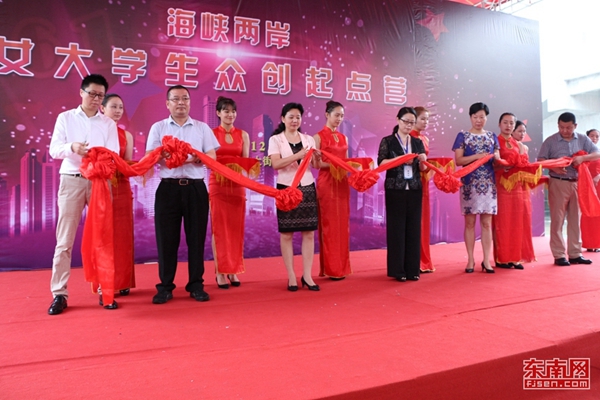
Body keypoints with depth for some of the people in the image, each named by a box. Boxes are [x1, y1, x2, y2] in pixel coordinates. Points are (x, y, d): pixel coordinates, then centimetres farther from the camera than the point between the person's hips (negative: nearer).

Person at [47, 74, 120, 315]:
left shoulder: (109, 124, 11)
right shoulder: (65, 118, 10)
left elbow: (114, 154, 0)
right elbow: (54, 149, 0)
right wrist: (72, 147, -22)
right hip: (71, 180, -1)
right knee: (64, 240, -1)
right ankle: (59, 293, 5)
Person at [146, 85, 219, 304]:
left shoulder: (202, 128, 11)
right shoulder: (158, 127, 10)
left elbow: (212, 158, 3)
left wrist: (197, 158, -18)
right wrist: (162, 155, -21)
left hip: (196, 188, 1)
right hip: (168, 188, 0)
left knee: (196, 237, 3)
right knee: (166, 238, 1)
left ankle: (196, 285, 14)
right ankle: (165, 286, 13)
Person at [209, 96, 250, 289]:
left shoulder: (243, 135, 9)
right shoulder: (211, 133, 1)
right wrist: (221, 166, -24)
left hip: (237, 185, 3)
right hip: (217, 184, -3)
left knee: (236, 228, 6)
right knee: (219, 228, 0)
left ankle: (233, 271, 15)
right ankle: (220, 272, 7)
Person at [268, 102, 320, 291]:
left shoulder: (308, 139, 12)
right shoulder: (276, 139, 2)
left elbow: (315, 164, 4)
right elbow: (275, 164, -13)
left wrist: (316, 157, -17)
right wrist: (298, 155, -22)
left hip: (307, 187, 3)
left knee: (309, 232, 1)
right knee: (286, 233, 1)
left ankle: (307, 275, 9)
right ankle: (291, 276, 10)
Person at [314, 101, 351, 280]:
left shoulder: (344, 138, 15)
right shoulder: (319, 136, -3)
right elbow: (316, 163, -10)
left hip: (342, 183, 6)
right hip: (326, 183, -6)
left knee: (342, 223, 7)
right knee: (329, 224, -2)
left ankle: (341, 267, 16)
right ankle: (330, 269, 5)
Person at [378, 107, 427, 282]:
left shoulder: (418, 142, 14)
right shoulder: (387, 141, 2)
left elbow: (422, 169, 12)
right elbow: (381, 163, -10)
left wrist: (423, 161, -9)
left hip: (415, 190, 4)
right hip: (395, 190, -4)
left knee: (414, 228, 4)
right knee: (396, 228, -2)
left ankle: (412, 269, 13)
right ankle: (397, 270, 7)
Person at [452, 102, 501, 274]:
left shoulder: (492, 136, 12)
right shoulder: (463, 136, 2)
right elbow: (458, 160, -6)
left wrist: (497, 158, -11)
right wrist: (477, 156, -19)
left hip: (488, 184, 3)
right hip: (469, 184, -3)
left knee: (487, 223, 4)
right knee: (470, 222, 1)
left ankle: (486, 260, 9)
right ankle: (470, 260, 9)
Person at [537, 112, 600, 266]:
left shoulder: (583, 139, 7)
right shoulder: (550, 141, -2)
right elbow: (540, 160, -4)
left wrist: (583, 158, -16)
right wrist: (553, 167, -23)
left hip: (577, 183, 4)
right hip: (558, 184, -3)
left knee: (575, 219, 8)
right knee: (557, 219, -1)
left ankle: (575, 254, 15)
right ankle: (559, 255, 4)